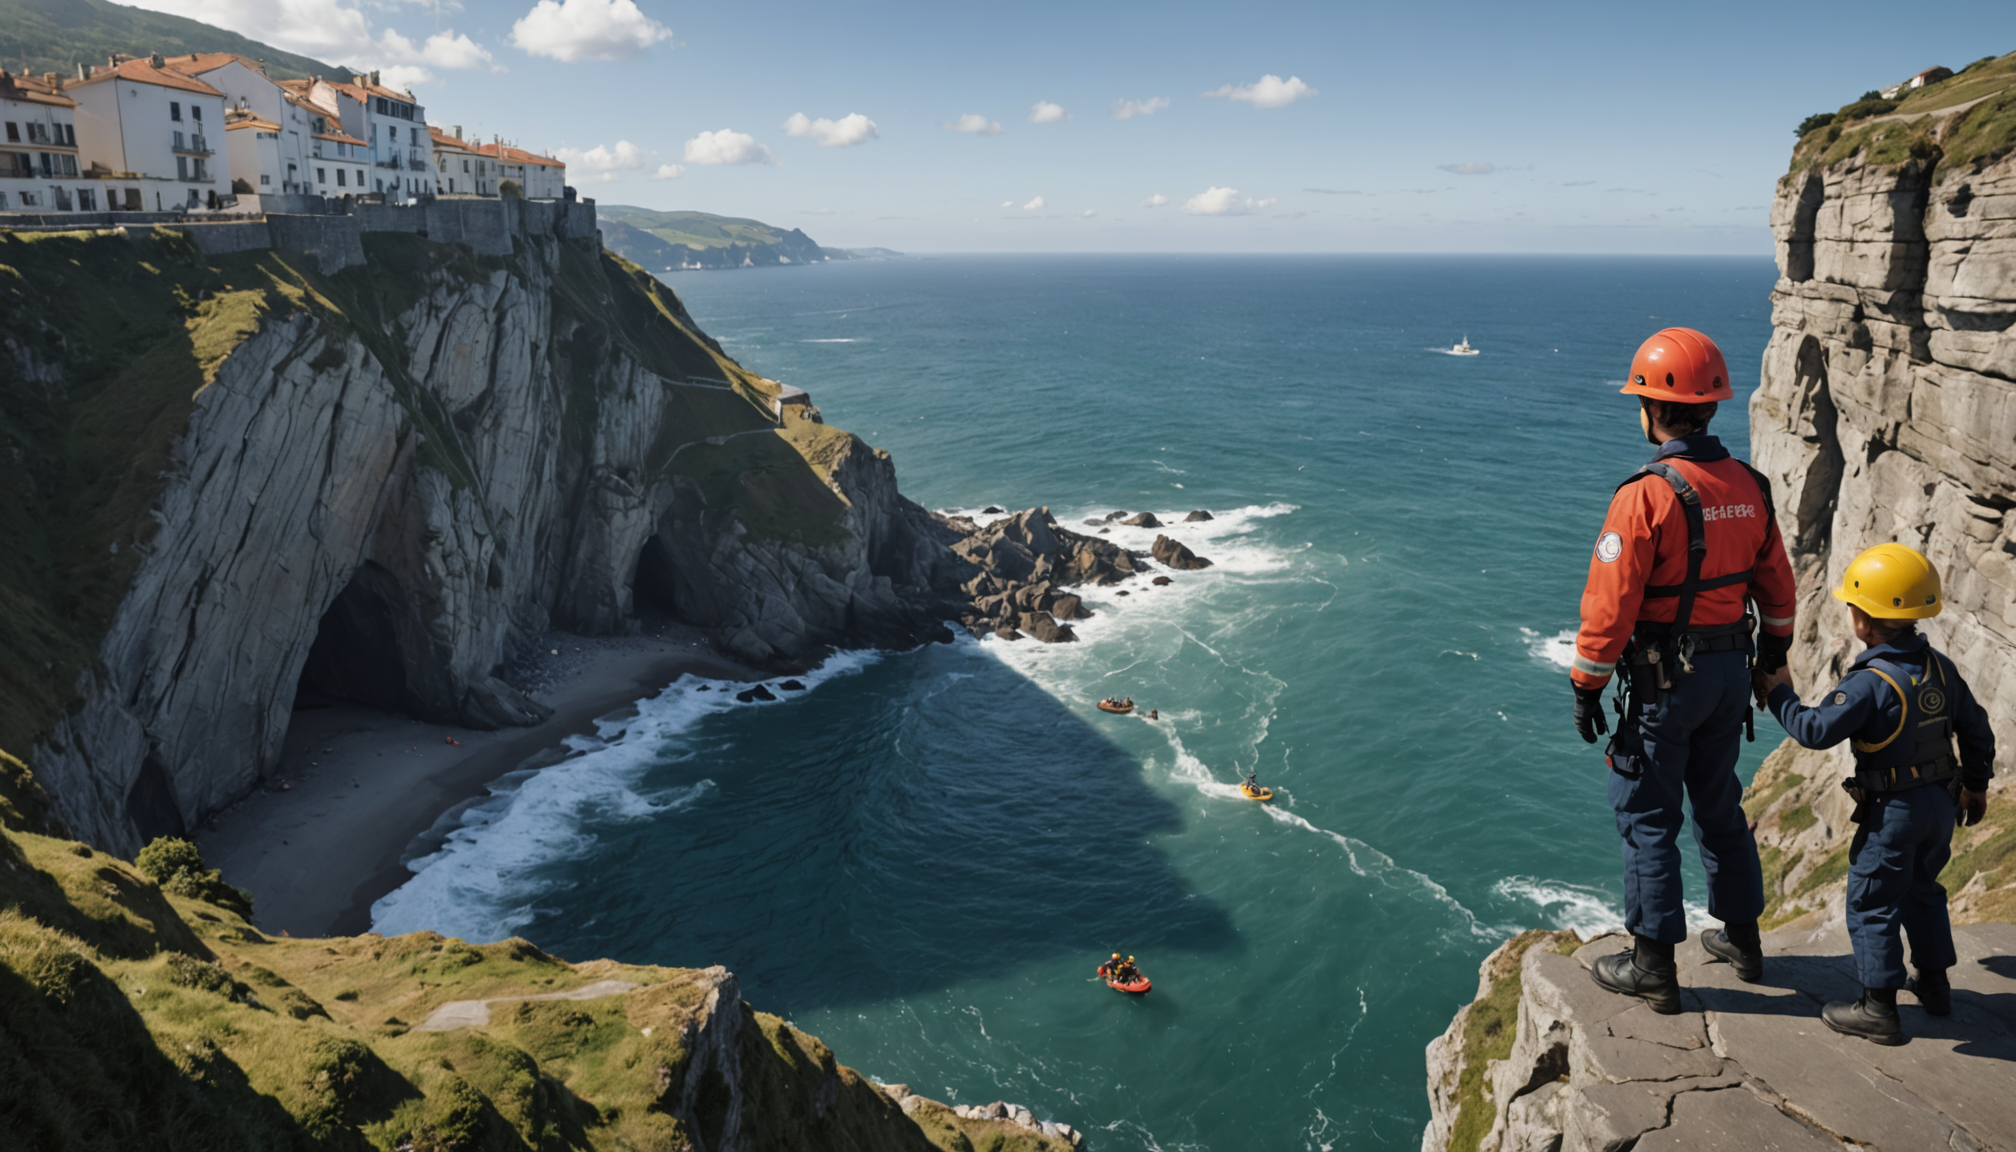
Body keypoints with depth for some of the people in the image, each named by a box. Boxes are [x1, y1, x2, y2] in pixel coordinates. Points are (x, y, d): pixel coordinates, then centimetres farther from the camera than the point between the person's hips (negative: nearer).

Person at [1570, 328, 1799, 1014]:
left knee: (1647, 817, 4)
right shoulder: (1749, 487, 3)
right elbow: (1776, 586, 12)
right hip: (1730, 671, 7)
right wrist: (1773, 656, 25)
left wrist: (1586, 686, -11)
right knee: (1719, 805, 21)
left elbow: (1610, 603, -20)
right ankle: (1740, 937, 35)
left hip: (1664, 679, -7)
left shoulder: (1646, 495, -20)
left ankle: (1653, 969, 12)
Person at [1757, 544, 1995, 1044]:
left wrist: (1780, 694, -9)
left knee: (1872, 904, 3)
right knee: (1922, 891, 25)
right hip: (1942, 802, 8)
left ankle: (1879, 1009, 8)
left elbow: (1816, 730, -24)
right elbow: (1975, 727, 12)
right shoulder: (1940, 667, 2)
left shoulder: (1870, 683, -23)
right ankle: (1934, 984, 37)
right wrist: (1976, 783, 25)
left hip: (1893, 812, -8)